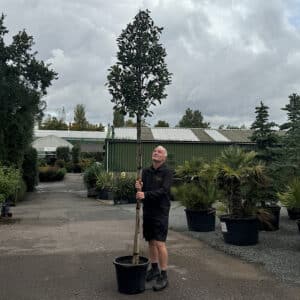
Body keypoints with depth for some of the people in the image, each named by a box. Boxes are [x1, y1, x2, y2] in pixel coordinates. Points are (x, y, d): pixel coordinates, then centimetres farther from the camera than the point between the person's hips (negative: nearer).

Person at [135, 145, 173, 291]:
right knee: (151, 241, 14)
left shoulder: (167, 172, -9)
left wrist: (145, 194, -33)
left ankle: (163, 276, 1)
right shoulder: (146, 171, 8)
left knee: (160, 243, -8)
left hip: (160, 212, -6)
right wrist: (139, 188, -17)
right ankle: (154, 269, 30)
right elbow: (142, 191, 7)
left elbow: (163, 190, -22)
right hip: (147, 211, 6)